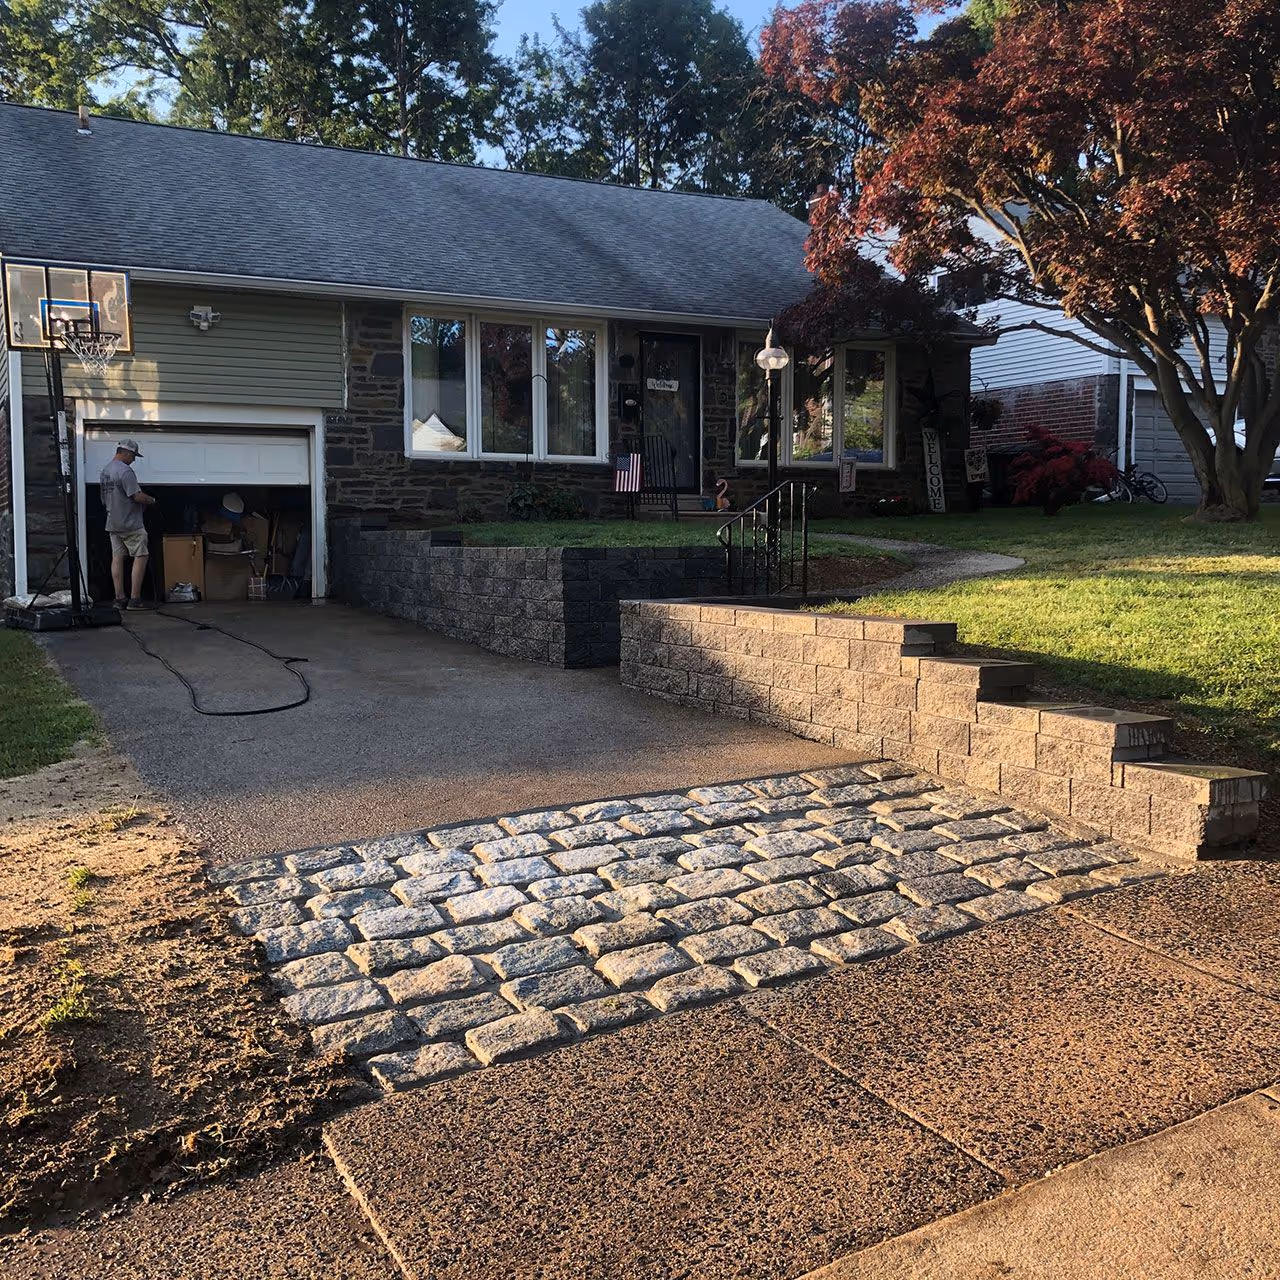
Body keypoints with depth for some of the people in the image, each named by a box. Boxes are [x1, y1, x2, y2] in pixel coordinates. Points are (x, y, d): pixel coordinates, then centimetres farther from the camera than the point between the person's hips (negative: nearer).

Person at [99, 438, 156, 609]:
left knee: (117, 558, 8)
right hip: (130, 524, -9)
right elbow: (137, 496, -21)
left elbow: (104, 500, 20)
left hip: (112, 523, 9)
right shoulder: (125, 470, -16)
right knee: (140, 557, -3)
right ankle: (135, 599, -6)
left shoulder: (104, 471, 14)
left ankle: (120, 599, 8)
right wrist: (151, 500, -2)